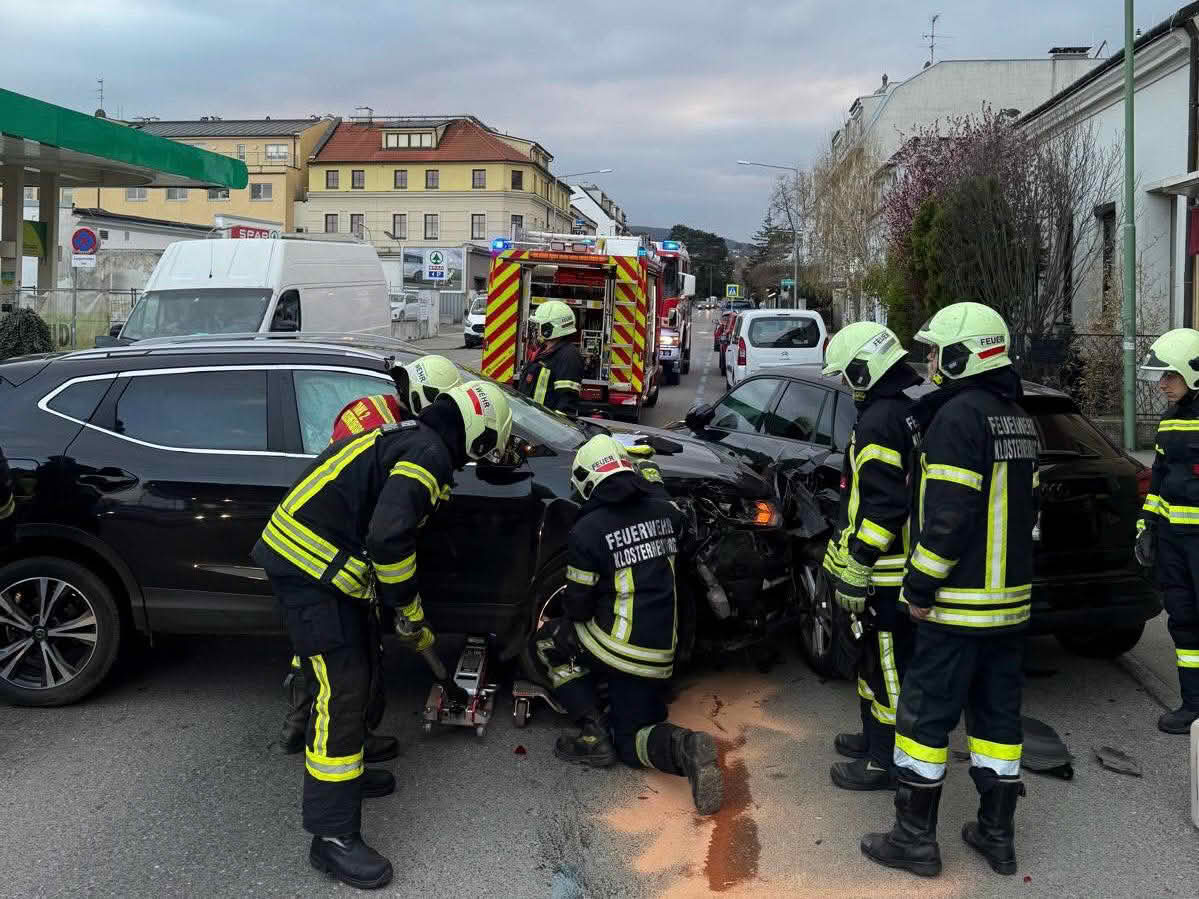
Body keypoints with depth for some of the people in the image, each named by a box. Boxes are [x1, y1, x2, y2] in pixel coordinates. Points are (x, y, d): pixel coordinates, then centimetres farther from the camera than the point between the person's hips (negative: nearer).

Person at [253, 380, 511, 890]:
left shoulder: (410, 439, 17)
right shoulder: (431, 452, -14)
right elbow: (389, 538, -26)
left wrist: (403, 610, 28)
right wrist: (409, 612, -11)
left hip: (309, 560, 10)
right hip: (309, 566, -10)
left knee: (351, 673, 22)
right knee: (342, 690, -8)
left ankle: (343, 768, 40)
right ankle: (333, 836, -2)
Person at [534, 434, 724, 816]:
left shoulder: (587, 530, -15)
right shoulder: (665, 512, -1)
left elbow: (578, 607, -8)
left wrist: (574, 609, 15)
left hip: (615, 648, -5)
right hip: (661, 653, 5)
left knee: (548, 641, 23)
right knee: (631, 740, 21)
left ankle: (594, 734, 7)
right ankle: (684, 747, -15)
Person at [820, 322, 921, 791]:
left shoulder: (879, 422, -19)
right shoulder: (912, 410, 13)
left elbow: (881, 506, -25)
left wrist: (855, 570, -20)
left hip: (886, 573, -10)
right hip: (902, 563, 10)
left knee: (887, 664, -1)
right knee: (875, 656, 22)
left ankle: (887, 762, 9)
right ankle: (876, 735, 35)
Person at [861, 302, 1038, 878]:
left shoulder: (958, 415, -16)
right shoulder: (1017, 418, 13)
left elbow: (949, 515, -22)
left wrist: (920, 586, -16)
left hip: (959, 604, -9)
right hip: (1011, 597, 9)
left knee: (925, 715, 1)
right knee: (998, 715, 14)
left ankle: (914, 840, 9)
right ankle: (997, 836, 23)